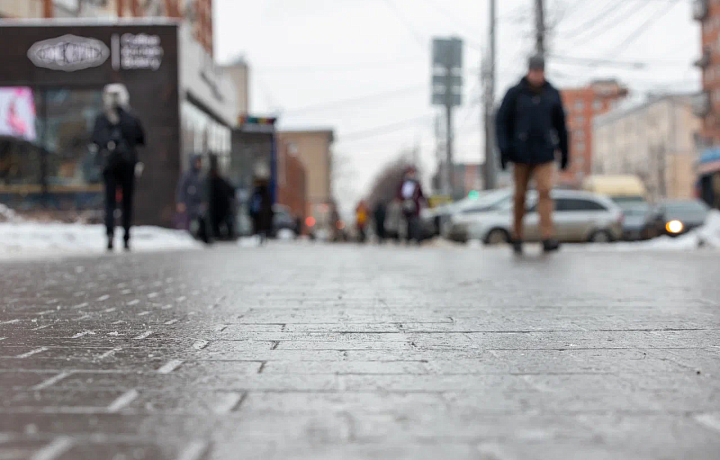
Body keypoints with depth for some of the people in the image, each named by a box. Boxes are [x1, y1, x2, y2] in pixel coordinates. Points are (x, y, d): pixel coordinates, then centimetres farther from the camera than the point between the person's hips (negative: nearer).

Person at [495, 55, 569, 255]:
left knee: (545, 191, -13)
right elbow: (501, 121, -3)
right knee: (520, 195, 6)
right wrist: (504, 149, -12)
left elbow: (560, 124, 12)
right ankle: (517, 238, 20)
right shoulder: (514, 93, -3)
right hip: (521, 153, -1)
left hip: (544, 153, 1)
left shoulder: (552, 94, 4)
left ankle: (548, 238, -18)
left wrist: (564, 151, 14)